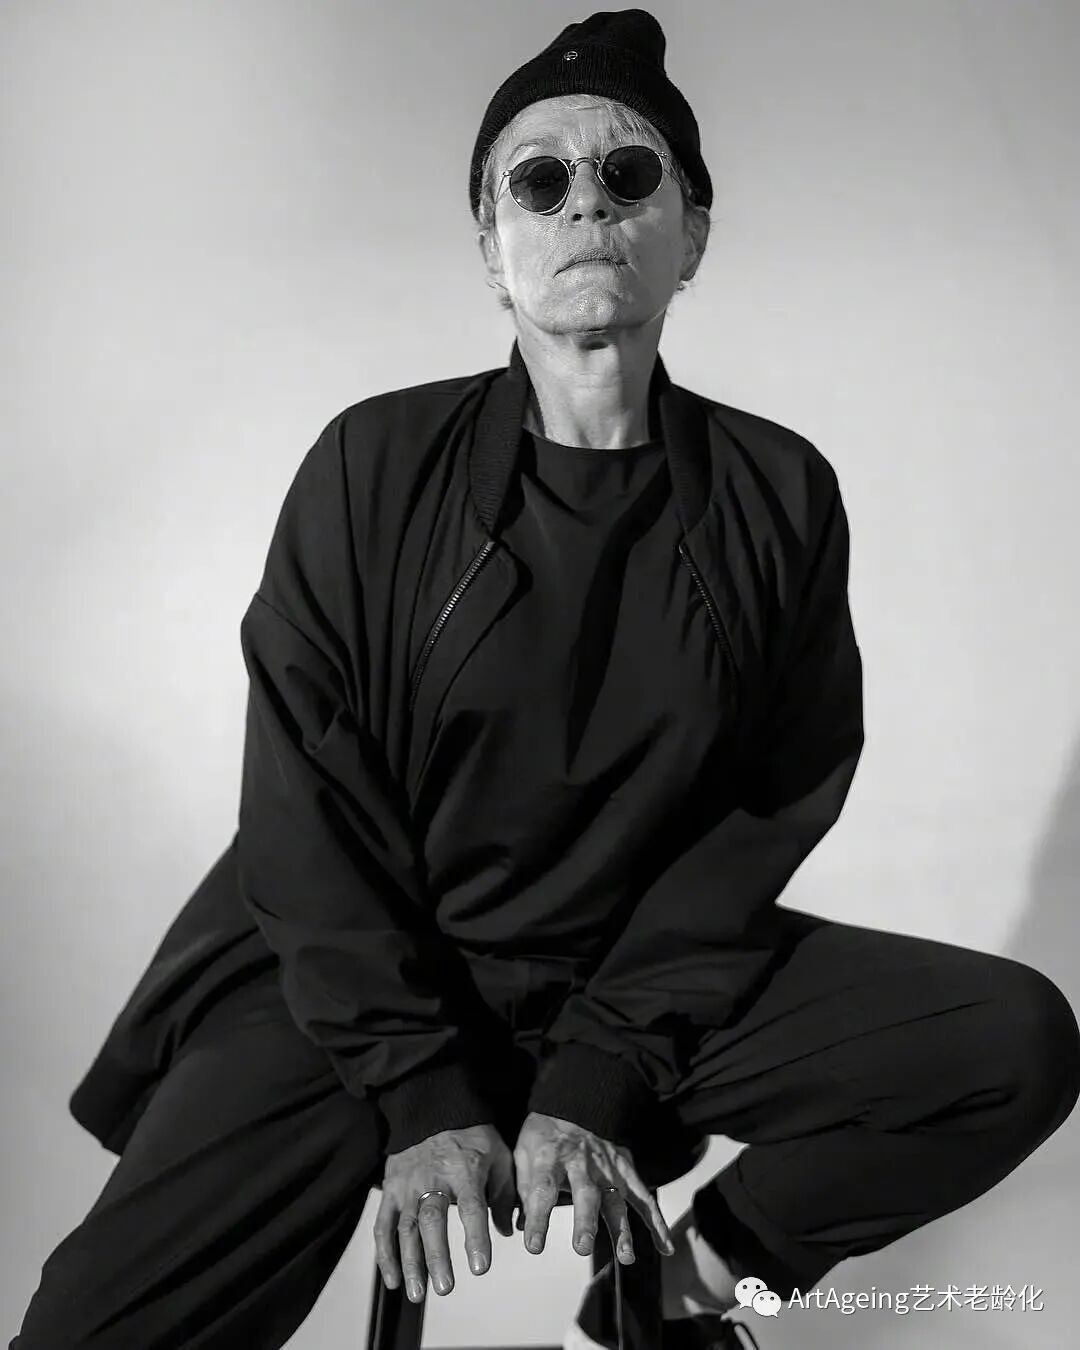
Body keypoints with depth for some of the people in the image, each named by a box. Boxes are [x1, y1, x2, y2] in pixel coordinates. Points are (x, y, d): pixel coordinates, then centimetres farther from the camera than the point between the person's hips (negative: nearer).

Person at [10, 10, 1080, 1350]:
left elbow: (757, 824, -4)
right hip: (360, 986, -2)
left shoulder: (780, 495, -2)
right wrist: (420, 1096, -14)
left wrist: (593, 1085, -13)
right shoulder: (375, 464, -6)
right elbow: (305, 810, -7)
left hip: (644, 980, 3)